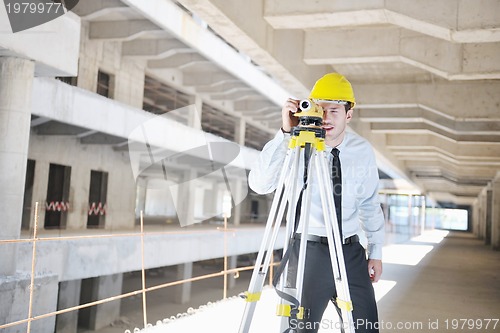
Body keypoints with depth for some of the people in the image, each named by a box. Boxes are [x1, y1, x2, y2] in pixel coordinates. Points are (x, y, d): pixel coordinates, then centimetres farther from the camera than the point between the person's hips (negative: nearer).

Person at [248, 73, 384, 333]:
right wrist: (285, 134, -28)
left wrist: (375, 251, 11)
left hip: (351, 251, 4)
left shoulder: (363, 151, 3)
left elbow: (370, 204, 12)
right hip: (309, 250, -3)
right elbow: (259, 184, -23)